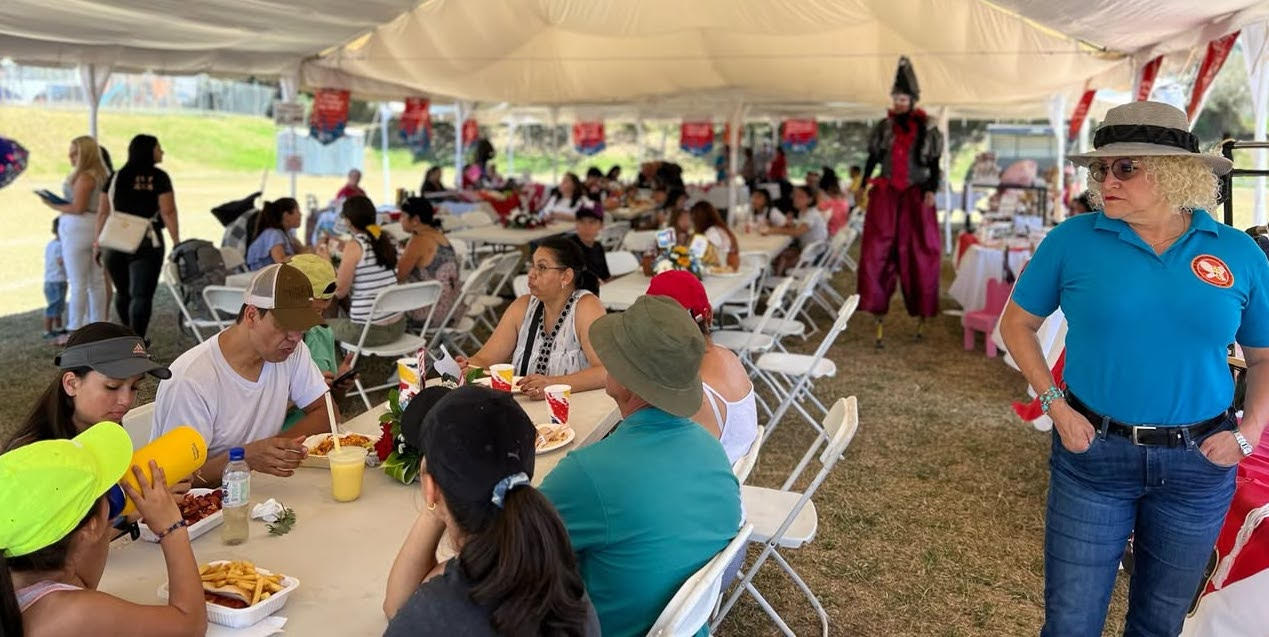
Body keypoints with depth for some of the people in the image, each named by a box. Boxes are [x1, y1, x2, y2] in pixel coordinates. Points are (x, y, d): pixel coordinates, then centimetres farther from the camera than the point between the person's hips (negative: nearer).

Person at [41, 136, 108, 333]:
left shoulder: (84, 177, -16)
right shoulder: (101, 174, 12)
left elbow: (78, 208, -19)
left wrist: (53, 205, -6)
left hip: (79, 229, -9)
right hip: (97, 227, 9)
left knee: (77, 283, -4)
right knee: (97, 281, 12)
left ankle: (75, 330, 0)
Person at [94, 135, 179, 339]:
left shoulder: (115, 178, 9)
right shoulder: (159, 177, -3)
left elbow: (103, 212, 8)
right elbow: (168, 212, -9)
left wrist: (98, 240, 13)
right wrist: (176, 241, -5)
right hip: (147, 243, -4)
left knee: (122, 292, 19)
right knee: (141, 295, -5)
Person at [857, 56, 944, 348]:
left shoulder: (927, 129, 3)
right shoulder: (884, 127, 7)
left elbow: (934, 164, 3)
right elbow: (873, 158, 10)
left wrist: (931, 191, -8)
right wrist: (863, 184, -1)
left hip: (915, 197, -1)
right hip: (885, 195, 1)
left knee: (918, 253, 3)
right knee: (877, 252, -7)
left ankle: (921, 316, 16)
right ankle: (879, 318, -4)